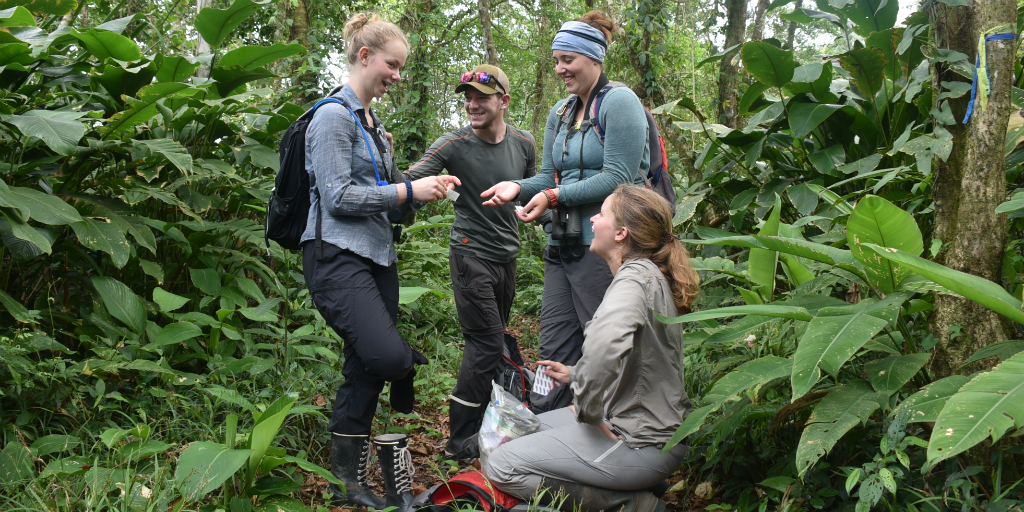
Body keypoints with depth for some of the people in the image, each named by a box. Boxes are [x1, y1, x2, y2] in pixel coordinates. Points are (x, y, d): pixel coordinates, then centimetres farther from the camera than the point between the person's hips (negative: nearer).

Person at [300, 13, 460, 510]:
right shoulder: (334, 115, -6)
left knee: (367, 370, 7)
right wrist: (408, 192, -13)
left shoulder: (372, 121, 21)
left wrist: (425, 187, 9)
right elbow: (338, 196, -14)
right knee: (386, 355, -28)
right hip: (337, 254, -9)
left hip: (376, 254, 9)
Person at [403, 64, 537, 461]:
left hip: (506, 254, 6)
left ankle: (484, 423, 26)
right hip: (471, 254, -6)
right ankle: (461, 440, 1)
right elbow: (410, 181, -20)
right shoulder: (455, 144, -13)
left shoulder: (524, 143, 2)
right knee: (487, 343, -8)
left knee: (493, 341, 13)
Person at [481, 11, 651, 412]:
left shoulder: (619, 101, -7)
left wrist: (554, 197, -17)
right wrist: (518, 187, -2)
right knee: (554, 350, 8)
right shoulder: (560, 112, 17)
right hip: (562, 245, 8)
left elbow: (618, 178, -15)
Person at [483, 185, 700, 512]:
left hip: (642, 446, -10)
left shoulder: (635, 279, -21)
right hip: (660, 426, 10)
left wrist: (587, 409, -26)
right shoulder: (649, 276, 11)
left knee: (500, 468, -8)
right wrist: (574, 375, 16)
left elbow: (606, 345, -41)